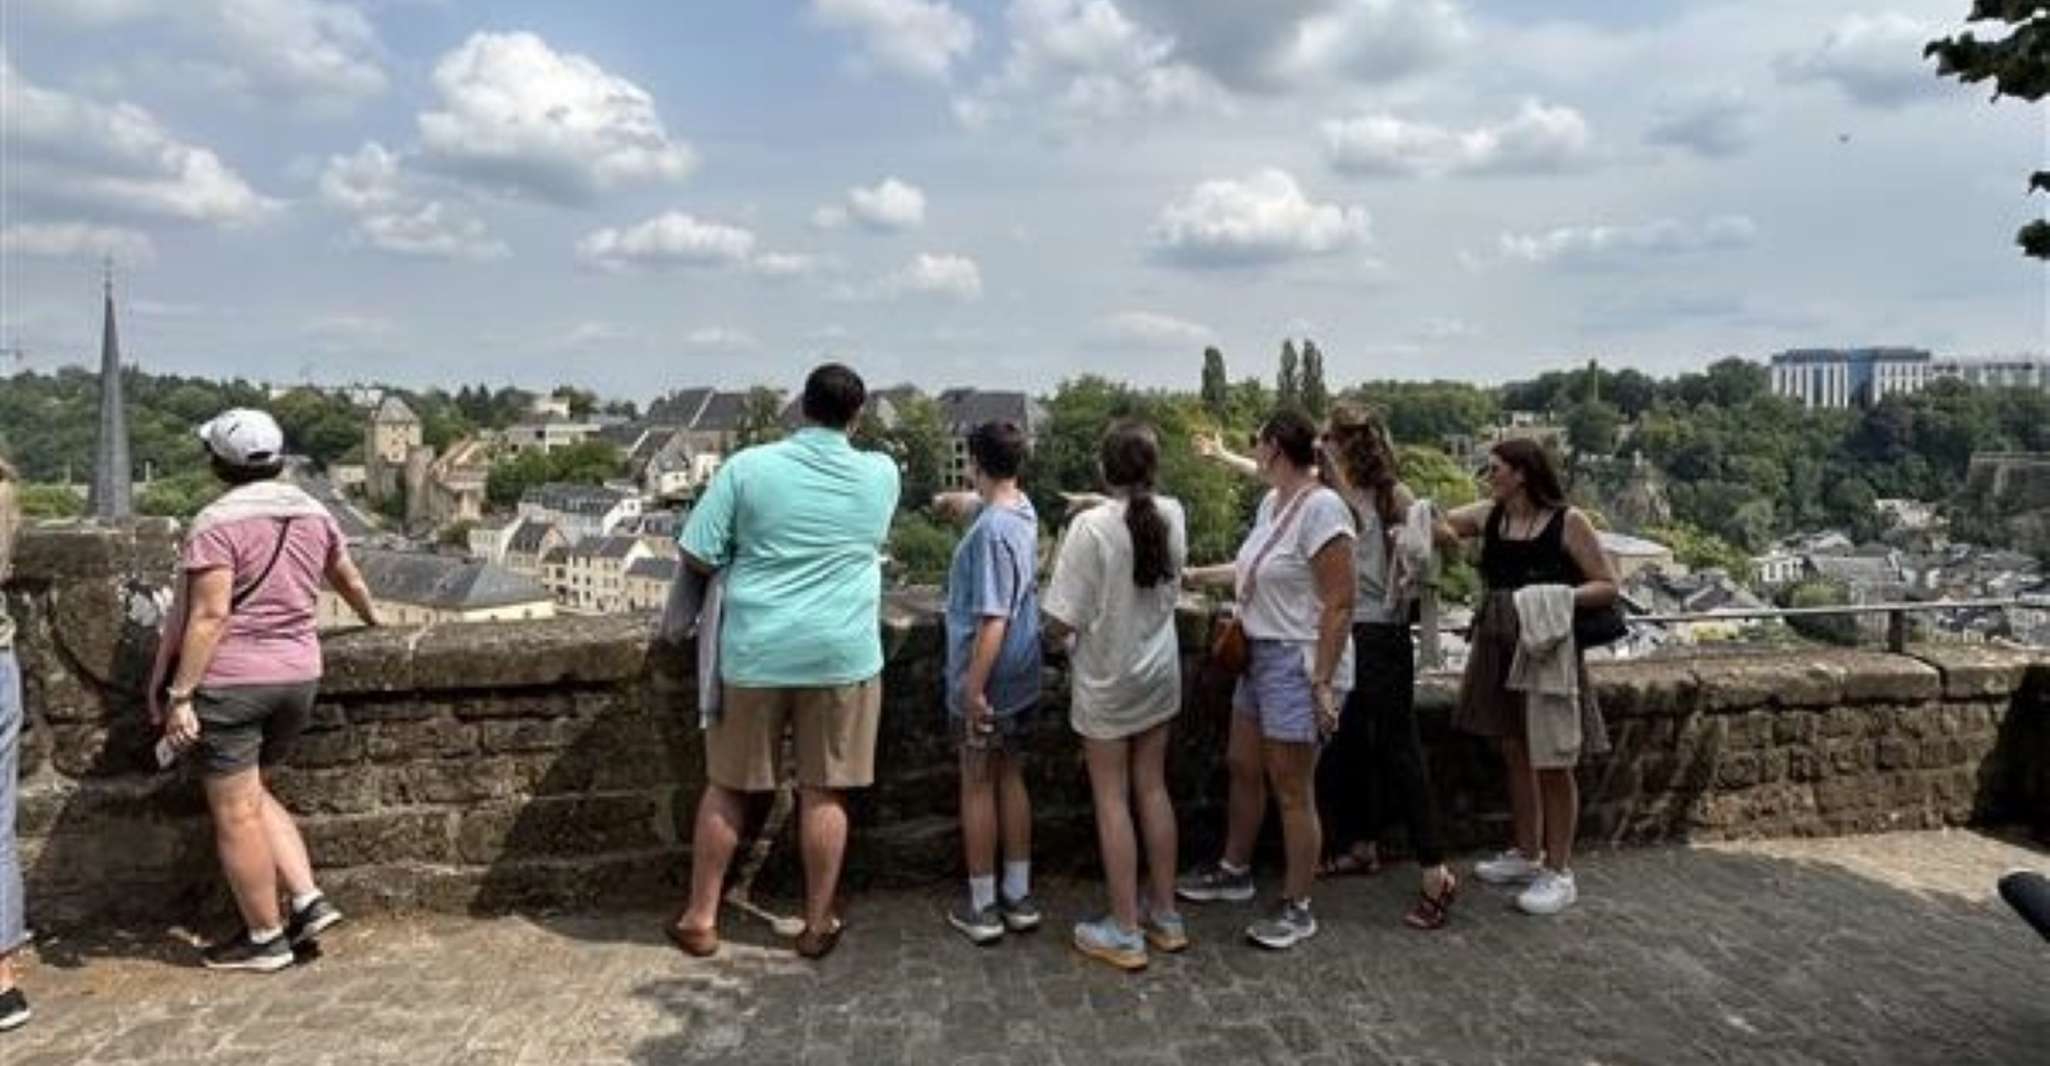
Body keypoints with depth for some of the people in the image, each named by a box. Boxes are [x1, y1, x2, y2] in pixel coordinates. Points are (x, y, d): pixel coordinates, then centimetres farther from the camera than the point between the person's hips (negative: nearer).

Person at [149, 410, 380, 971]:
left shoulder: (218, 523, -12)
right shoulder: (313, 514, 8)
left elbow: (209, 617, -18)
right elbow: (350, 580, 22)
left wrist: (180, 694, -16)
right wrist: (372, 618, 40)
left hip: (229, 679, -7)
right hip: (299, 675, 7)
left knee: (236, 812, 4)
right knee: (253, 794, 22)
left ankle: (266, 938, 13)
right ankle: (309, 901, 14)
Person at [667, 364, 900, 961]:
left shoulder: (748, 467, -7)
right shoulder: (881, 475, -1)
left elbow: (696, 558, -6)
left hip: (754, 652, 0)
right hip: (842, 655, 0)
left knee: (727, 786, 14)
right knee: (824, 792, 9)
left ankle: (700, 919, 24)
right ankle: (818, 924, 20)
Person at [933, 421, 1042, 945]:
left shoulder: (991, 531, -22)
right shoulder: (1021, 509, 4)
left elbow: (992, 619, -25)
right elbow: (979, 502, 29)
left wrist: (974, 689, -20)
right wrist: (952, 501, 49)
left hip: (985, 683, -8)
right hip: (1024, 679, 8)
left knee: (978, 788, 5)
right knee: (1011, 779, 16)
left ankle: (983, 907, 16)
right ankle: (1019, 897, 24)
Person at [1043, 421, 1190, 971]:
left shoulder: (1091, 527, -21)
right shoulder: (1172, 514, -5)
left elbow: (1061, 621, -19)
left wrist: (1054, 635, 4)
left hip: (1107, 682, -5)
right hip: (1159, 675, 5)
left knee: (1112, 800, 6)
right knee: (1153, 789, 16)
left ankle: (1125, 932, 15)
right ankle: (1165, 915, 27)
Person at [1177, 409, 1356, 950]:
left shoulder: (1321, 508, -21)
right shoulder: (1271, 502, 7)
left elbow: (1339, 606, -21)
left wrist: (1322, 683, -21)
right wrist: (1197, 575, 31)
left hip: (1300, 663, -9)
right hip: (1260, 655, 9)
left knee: (1291, 789, 3)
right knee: (1242, 765, 20)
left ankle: (1297, 908, 20)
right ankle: (1234, 870, 40)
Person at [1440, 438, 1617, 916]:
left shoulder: (1568, 522, -10)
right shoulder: (1488, 515, 4)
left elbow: (1608, 586, -8)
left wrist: (1564, 595, -24)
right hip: (1499, 649, 6)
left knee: (1552, 762, 2)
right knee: (1515, 753, 15)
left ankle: (1560, 872, 13)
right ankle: (1527, 855, 30)